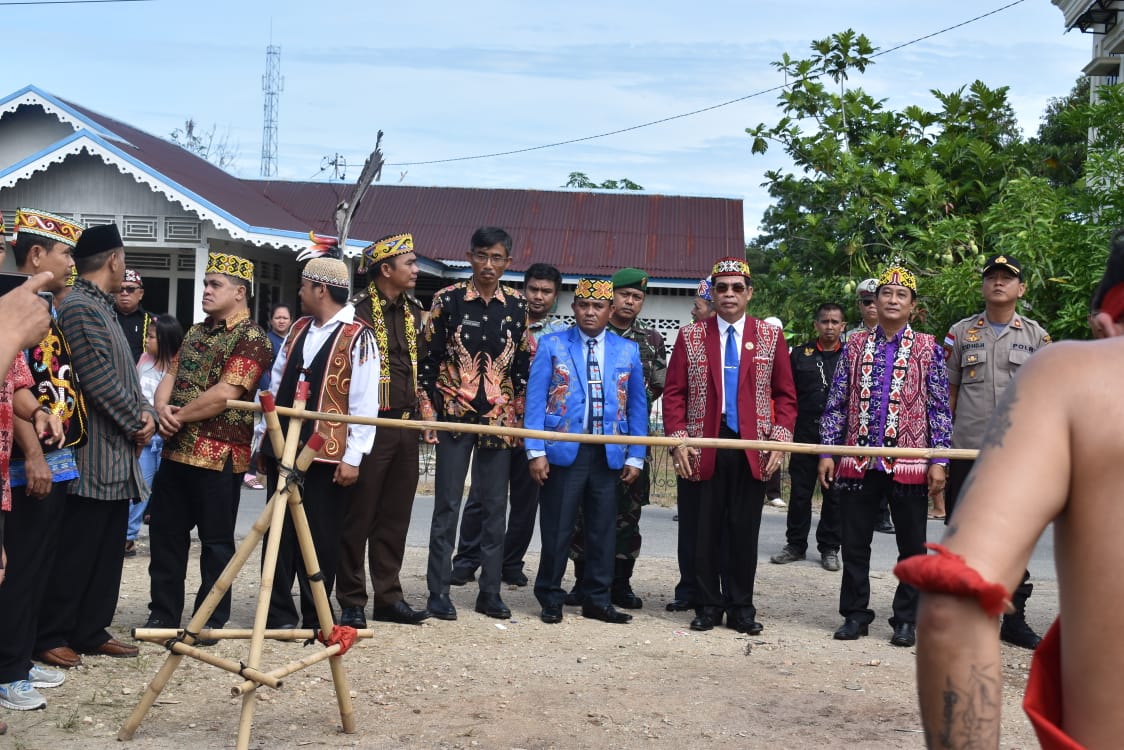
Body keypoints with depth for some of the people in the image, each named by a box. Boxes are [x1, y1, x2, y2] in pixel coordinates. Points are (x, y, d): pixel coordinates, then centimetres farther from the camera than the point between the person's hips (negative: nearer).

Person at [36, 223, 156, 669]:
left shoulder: (104, 308, 17)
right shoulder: (78, 307, -14)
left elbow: (126, 376, 18)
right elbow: (98, 379, -20)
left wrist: (145, 413, 0)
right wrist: (136, 424, -10)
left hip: (118, 456, 10)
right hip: (94, 456, -10)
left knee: (107, 551, 13)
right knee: (74, 552, -2)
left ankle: (91, 632, 21)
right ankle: (50, 637, 8)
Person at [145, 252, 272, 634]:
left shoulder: (252, 339, -10)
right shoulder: (195, 333, 16)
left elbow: (225, 394, -19)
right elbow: (170, 377, 12)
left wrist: (178, 416, -10)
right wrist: (163, 409, -10)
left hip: (220, 455, -8)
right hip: (177, 450, 8)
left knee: (216, 540, 4)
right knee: (165, 533, 12)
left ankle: (211, 621, 15)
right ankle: (163, 614, 24)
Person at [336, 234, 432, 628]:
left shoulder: (414, 311, 13)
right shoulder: (359, 312, -10)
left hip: (405, 426, 7)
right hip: (369, 425, -7)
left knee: (395, 516, 12)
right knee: (358, 516, 1)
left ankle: (388, 597, 21)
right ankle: (352, 602, 11)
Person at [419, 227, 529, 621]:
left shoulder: (516, 305, 6)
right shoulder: (447, 300, -1)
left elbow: (522, 366, 10)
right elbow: (428, 359, 0)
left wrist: (519, 418, 6)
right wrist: (428, 412, -5)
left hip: (499, 419, 2)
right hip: (454, 415, -2)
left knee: (495, 507, 6)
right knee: (447, 505, 1)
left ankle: (490, 592, 16)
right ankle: (439, 592, 9)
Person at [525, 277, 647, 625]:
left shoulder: (628, 350, 10)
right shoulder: (552, 345, 3)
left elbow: (637, 406, 10)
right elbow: (535, 400, -1)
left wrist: (635, 456, 3)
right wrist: (536, 451, -9)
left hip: (609, 453, 2)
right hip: (564, 450, -2)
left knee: (603, 529, 7)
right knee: (557, 528, 3)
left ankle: (597, 599, 19)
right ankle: (550, 598, 17)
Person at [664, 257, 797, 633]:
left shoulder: (770, 336, 8)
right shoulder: (690, 336, 6)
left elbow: (785, 394, 8)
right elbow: (674, 393, 4)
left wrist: (779, 439, -4)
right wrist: (678, 440, -7)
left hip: (753, 448, 0)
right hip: (704, 447, 0)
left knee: (745, 531, 4)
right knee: (706, 529, 3)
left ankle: (741, 608, 15)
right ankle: (708, 606, 15)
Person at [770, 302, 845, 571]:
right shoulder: (800, 354, 7)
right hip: (804, 434, 1)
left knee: (834, 494, 5)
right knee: (800, 492, 6)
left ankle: (829, 548, 16)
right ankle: (795, 544, 17)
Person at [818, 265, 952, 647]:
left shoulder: (928, 349, 3)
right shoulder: (855, 344, 9)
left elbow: (940, 408, 1)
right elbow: (836, 403, 9)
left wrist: (939, 461, -6)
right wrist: (827, 451, 2)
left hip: (909, 465, -2)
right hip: (858, 462, 2)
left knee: (912, 546, 7)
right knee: (854, 544, 8)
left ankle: (906, 620, 19)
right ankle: (855, 614, 20)